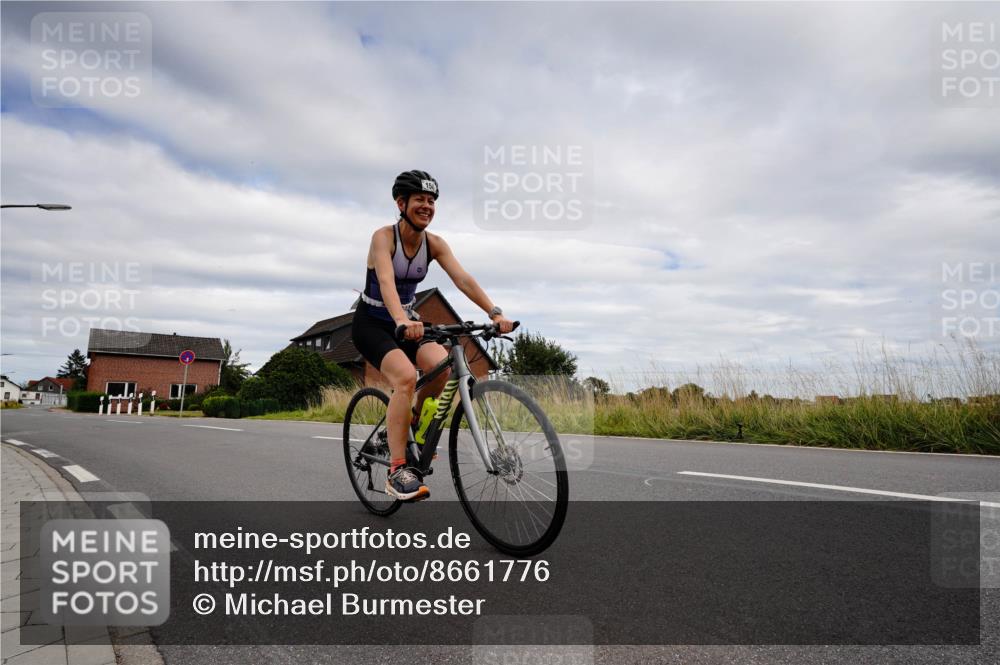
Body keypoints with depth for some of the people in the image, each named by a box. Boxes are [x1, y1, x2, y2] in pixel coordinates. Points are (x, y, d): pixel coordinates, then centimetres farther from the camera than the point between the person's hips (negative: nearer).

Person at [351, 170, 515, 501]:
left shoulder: (434, 244, -4)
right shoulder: (383, 237, -18)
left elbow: (463, 279, -17)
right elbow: (386, 282, -36)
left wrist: (495, 312, -32)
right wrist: (403, 321, -55)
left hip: (406, 321, 5)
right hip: (371, 324, -5)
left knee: (442, 364, -25)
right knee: (406, 376, -31)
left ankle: (415, 425, 4)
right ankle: (397, 471, -22)